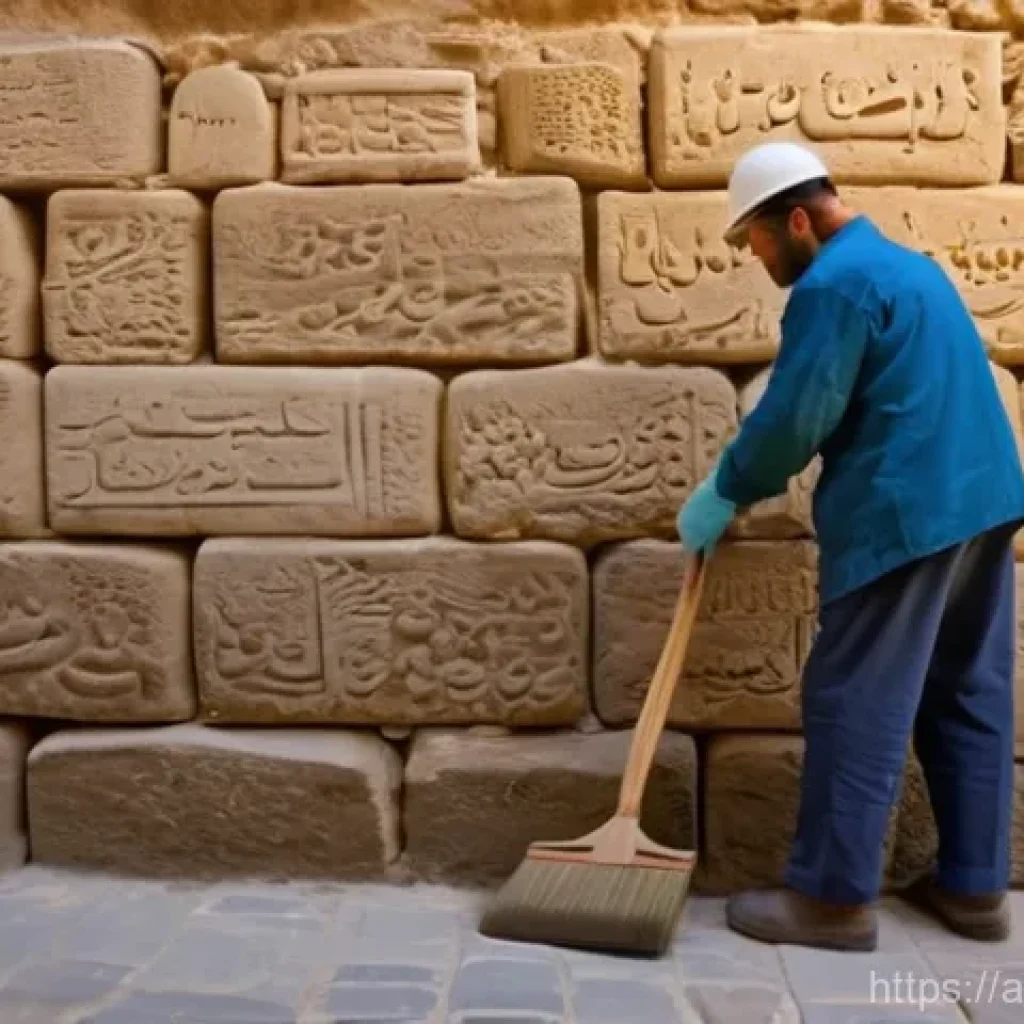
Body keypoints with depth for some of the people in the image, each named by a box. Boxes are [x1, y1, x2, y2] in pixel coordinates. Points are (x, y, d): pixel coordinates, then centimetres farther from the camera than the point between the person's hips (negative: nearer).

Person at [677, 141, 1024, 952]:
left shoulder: (833, 284, -12)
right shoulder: (904, 263, 19)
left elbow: (794, 416, -14)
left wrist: (726, 493, 2)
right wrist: (752, 477, 18)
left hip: (903, 516, -10)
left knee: (858, 704, -3)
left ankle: (834, 896, 5)